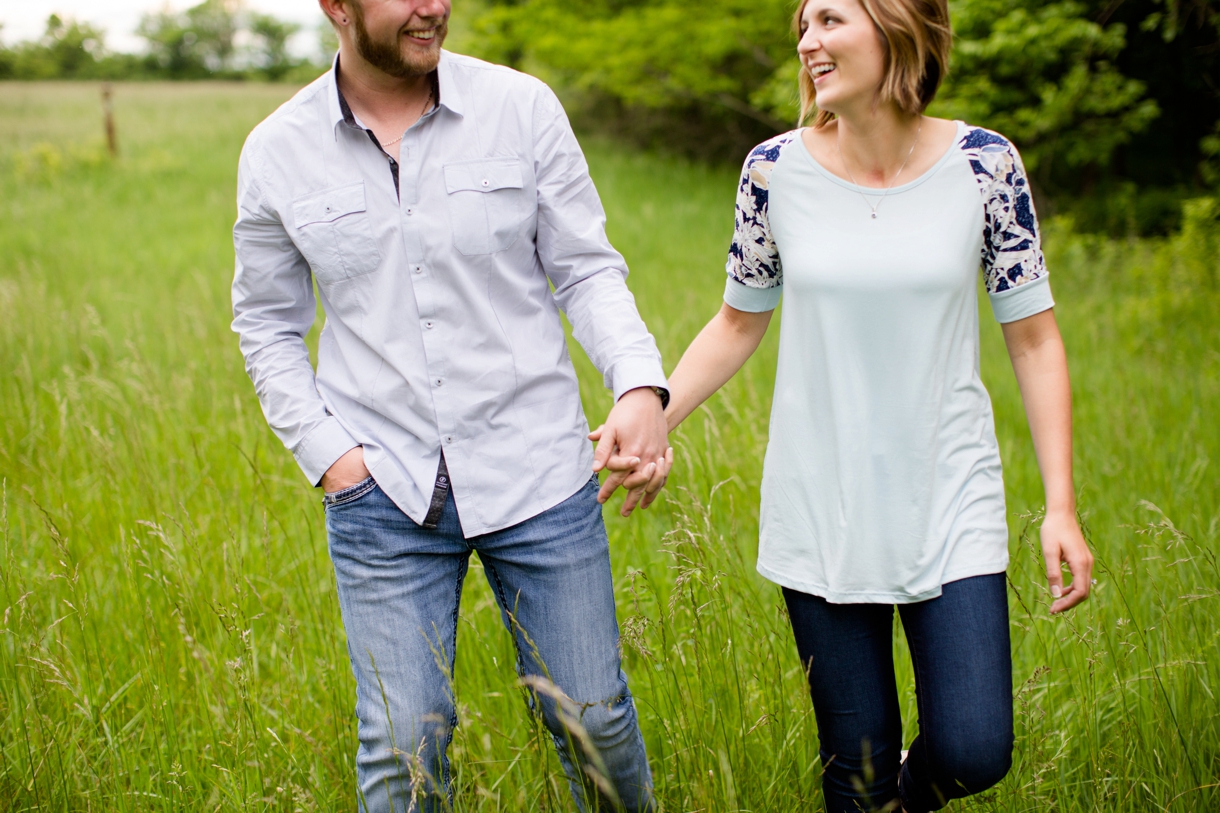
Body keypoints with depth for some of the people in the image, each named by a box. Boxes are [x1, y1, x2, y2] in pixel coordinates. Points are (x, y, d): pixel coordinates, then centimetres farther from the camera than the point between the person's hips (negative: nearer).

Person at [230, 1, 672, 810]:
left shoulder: (523, 107, -4)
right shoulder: (276, 153, -1)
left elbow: (587, 271, 0)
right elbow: (268, 325, 10)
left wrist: (641, 384, -17)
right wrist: (325, 450, -3)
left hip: (538, 474, 0)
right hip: (382, 497, 0)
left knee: (592, 715, 10)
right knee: (402, 743, 1)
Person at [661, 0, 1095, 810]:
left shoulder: (986, 165, -6)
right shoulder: (776, 170, -3)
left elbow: (1034, 338, 0)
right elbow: (739, 323, 10)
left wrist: (1062, 506, -4)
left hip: (951, 506, 0)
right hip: (819, 513, 1)